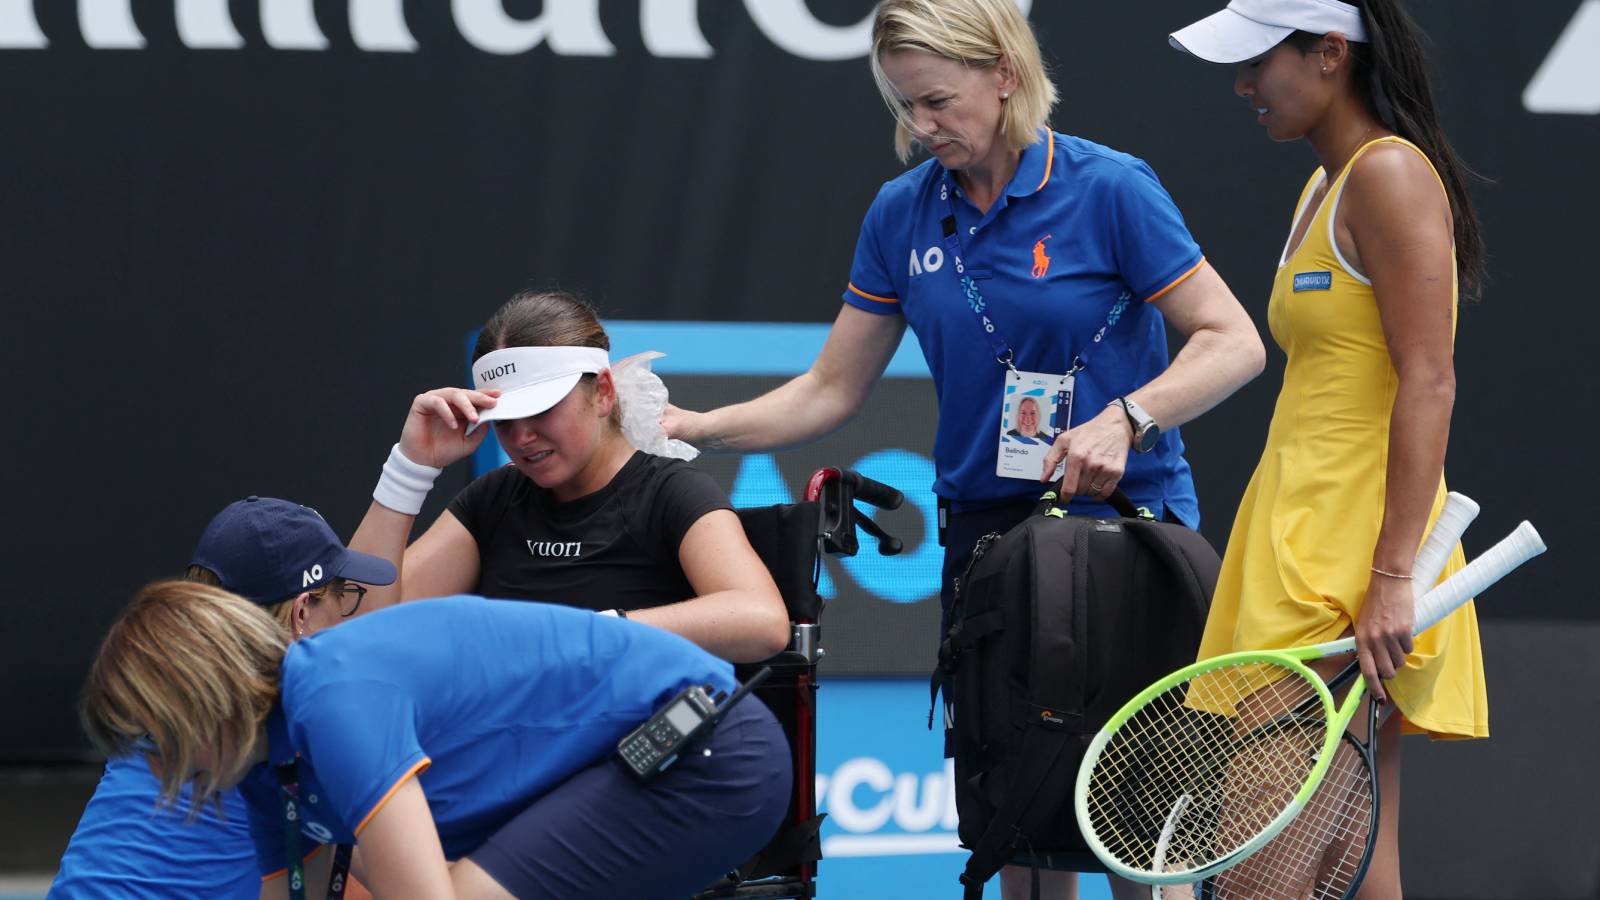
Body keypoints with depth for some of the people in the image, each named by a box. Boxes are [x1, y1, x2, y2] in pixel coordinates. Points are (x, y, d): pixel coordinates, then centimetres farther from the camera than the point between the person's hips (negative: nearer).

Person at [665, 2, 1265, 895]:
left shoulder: (1110, 188, -9)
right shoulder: (901, 214, 5)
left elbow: (1234, 342, -10)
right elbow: (832, 389, 11)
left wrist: (1125, 418, -25)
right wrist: (698, 427, -3)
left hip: (1126, 514, -5)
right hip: (985, 523, 5)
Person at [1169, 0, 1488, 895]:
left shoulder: (1390, 175, -10)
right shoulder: (1327, 186, 19)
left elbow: (1429, 384, -17)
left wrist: (1393, 576, -23)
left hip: (1353, 565, -10)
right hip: (1299, 544, 10)